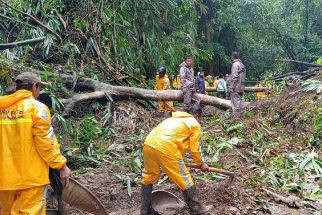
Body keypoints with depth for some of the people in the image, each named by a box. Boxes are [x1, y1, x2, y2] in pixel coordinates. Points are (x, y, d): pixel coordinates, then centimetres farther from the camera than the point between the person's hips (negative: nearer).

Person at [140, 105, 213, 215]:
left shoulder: (174, 118, 34)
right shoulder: (195, 124, 14)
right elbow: (194, 149, 14)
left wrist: (178, 159, 52)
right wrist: (201, 163, 30)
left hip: (148, 144, 7)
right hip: (165, 148, -7)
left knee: (149, 177, 23)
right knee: (184, 180, 8)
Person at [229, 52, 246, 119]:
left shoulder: (235, 64, -10)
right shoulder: (242, 65, 16)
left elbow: (234, 76, -17)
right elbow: (243, 77, 16)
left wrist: (231, 87, -16)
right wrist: (242, 86, 19)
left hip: (236, 88, -9)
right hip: (241, 88, 9)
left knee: (236, 103, -7)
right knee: (241, 102, 10)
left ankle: (236, 117, -8)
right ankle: (241, 116, 14)